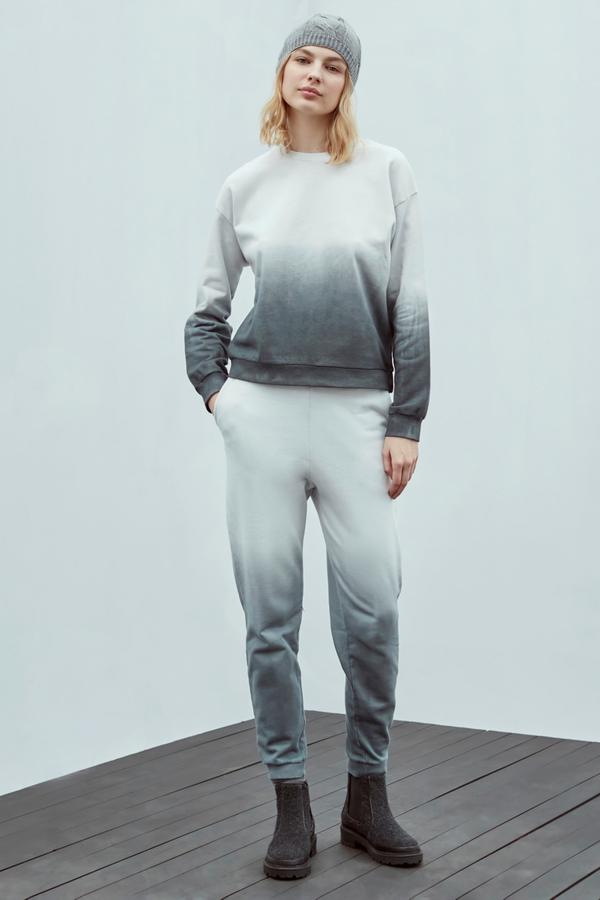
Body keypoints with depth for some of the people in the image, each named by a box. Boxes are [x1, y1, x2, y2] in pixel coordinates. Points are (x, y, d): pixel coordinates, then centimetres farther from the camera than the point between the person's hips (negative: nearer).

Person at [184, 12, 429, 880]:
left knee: (372, 611, -4)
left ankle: (367, 796, 14)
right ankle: (292, 806, 13)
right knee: (270, 616, 2)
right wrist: (213, 390, 4)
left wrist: (406, 424, -2)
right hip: (263, 410, 2)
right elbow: (208, 306, 18)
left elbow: (411, 309, 2)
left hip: (357, 410, -1)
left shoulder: (386, 172, 5)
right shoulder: (246, 185, 11)